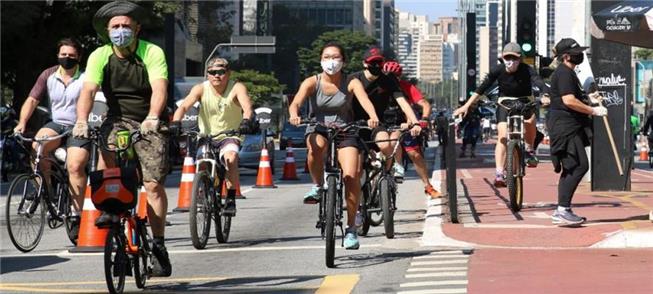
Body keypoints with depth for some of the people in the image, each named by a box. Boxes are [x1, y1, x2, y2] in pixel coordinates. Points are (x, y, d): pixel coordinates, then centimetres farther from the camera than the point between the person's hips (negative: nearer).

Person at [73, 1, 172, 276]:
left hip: (150, 123, -2)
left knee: (154, 184, -11)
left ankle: (158, 246, 0)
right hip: (119, 118, 2)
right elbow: (88, 90, -19)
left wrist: (153, 118, -46)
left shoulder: (152, 53, -13)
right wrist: (82, 120, -38)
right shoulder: (100, 56, -7)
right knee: (106, 148, -31)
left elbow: (159, 88, -27)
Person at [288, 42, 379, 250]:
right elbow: (296, 102, -22)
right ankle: (317, 187, -10)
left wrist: (373, 117, -47)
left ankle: (351, 229, -4)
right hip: (318, 129, 0)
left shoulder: (351, 83, -7)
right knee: (316, 146, -38)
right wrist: (294, 115, -46)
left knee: (351, 176, -18)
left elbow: (365, 100, -25)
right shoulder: (312, 82, -7)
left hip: (345, 132, 0)